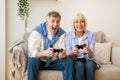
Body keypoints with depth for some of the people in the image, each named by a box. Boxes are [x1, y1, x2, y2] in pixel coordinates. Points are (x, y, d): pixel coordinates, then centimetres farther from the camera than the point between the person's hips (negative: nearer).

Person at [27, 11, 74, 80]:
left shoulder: (62, 33, -4)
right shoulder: (37, 32, -13)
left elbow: (61, 55, -8)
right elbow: (32, 53, -21)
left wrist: (62, 55, -33)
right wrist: (45, 53, -41)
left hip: (54, 62, 3)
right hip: (39, 62, -2)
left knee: (69, 61, -21)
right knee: (32, 61, -34)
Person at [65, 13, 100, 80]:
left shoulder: (90, 34, -6)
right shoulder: (68, 35, -5)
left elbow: (91, 56, -10)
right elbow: (68, 56, -6)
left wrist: (89, 51, -33)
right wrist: (72, 52, -30)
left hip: (88, 60, 0)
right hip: (75, 61, 0)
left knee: (89, 65, -33)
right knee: (79, 65, -33)